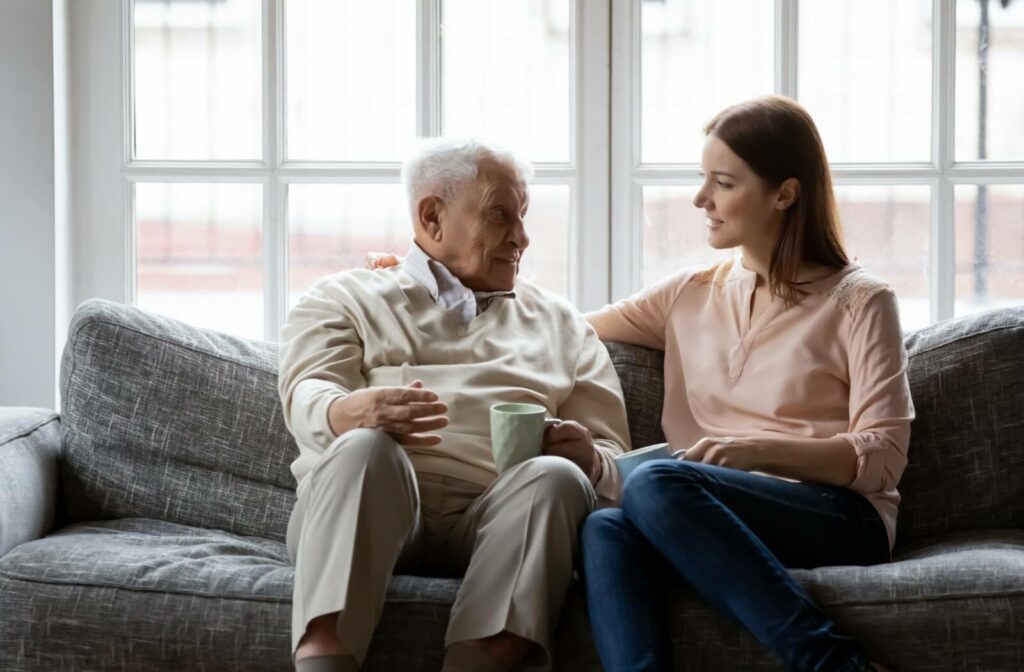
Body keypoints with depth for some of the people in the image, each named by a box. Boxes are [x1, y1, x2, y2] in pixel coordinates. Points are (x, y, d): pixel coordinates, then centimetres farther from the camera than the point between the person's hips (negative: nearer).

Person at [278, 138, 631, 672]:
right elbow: (309, 399, -1)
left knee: (557, 477, -30)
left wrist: (589, 459, -8)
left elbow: (613, 459, 19)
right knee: (365, 447, -34)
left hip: (497, 520, 2)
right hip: (375, 511, -2)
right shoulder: (344, 298, 19)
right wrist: (350, 415, -27)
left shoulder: (559, 324, 27)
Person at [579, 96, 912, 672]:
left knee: (654, 485, -34)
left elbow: (883, 457, -4)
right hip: (719, 521, 4)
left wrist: (759, 451, -18)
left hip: (841, 518, -4)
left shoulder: (859, 301, 6)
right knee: (606, 530, -31)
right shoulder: (690, 295, 20)